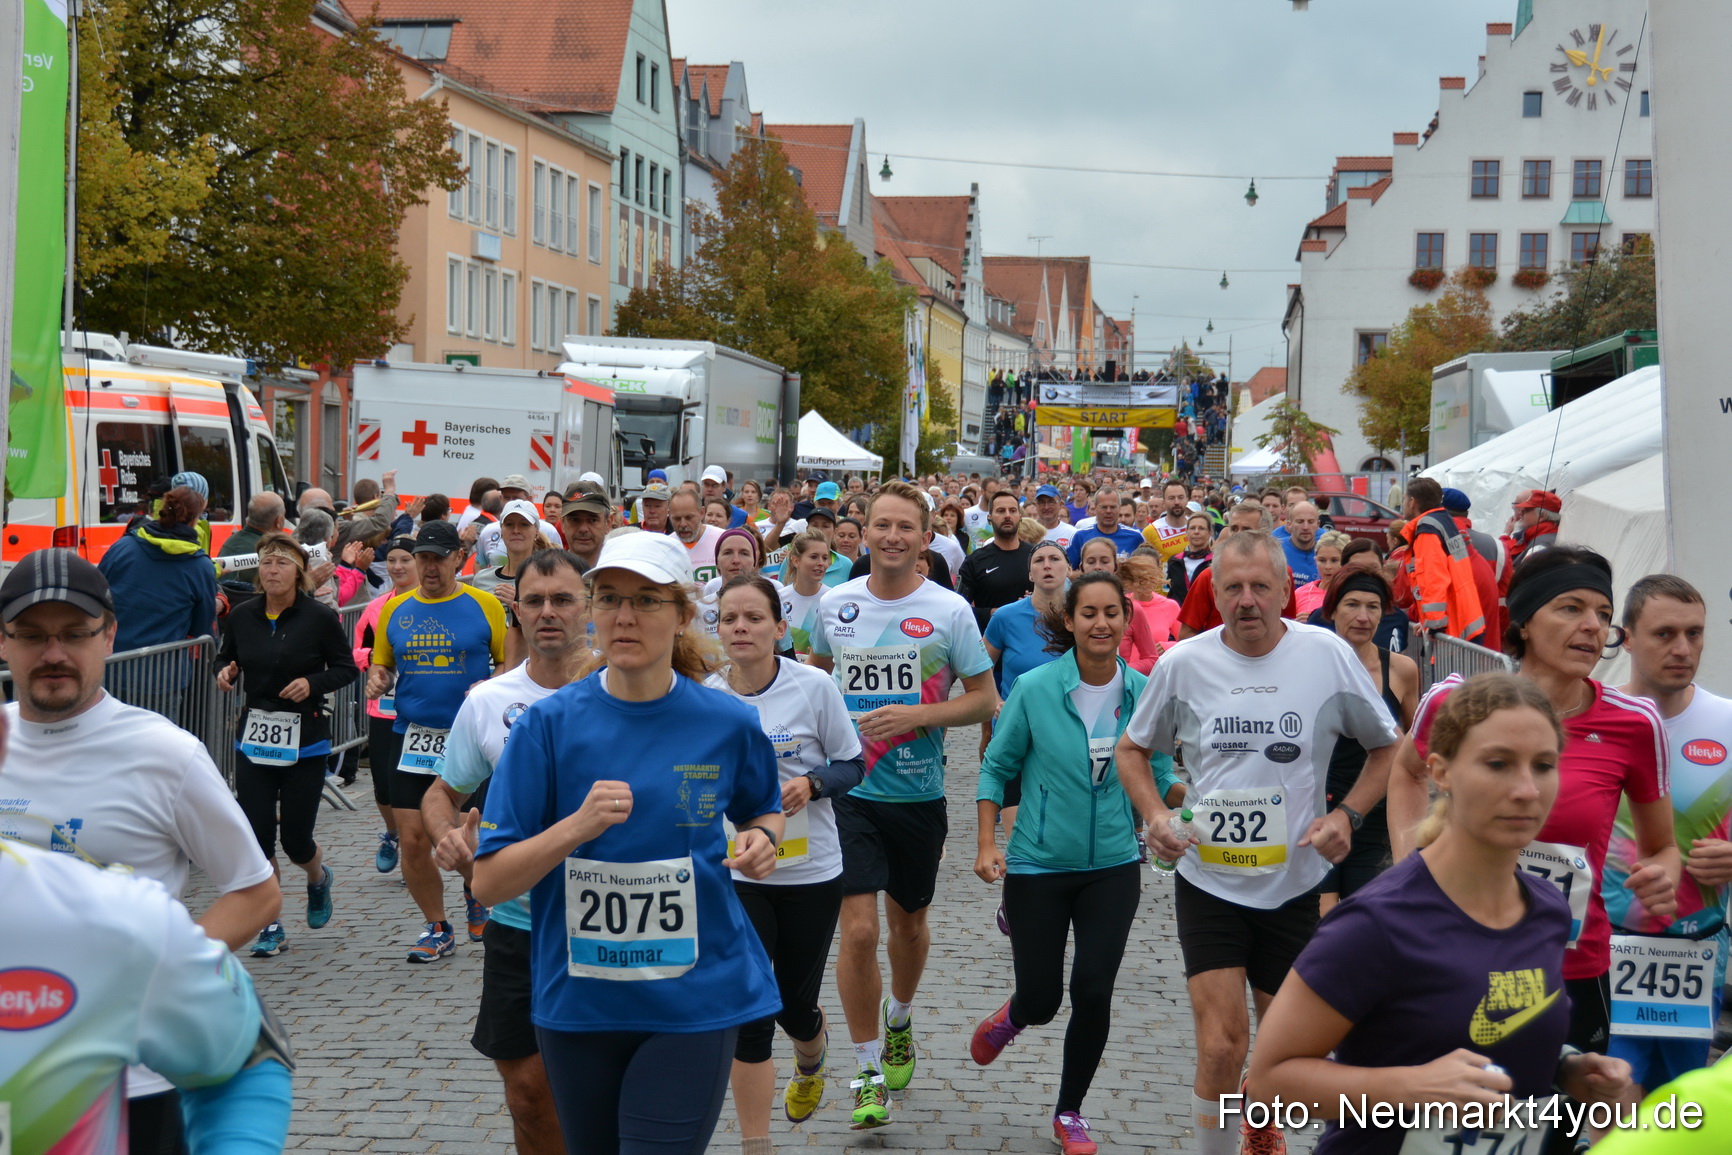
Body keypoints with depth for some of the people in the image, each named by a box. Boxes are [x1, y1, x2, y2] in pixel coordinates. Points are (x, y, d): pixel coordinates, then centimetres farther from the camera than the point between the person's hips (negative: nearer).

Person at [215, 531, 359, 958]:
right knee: (257, 837, -1)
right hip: (254, 738, 3)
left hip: (305, 740, -3)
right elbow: (226, 656, 17)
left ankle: (318, 875, 38)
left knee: (296, 839, 1)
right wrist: (224, 672, -5)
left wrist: (313, 683, -18)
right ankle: (270, 926, 15)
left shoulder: (320, 617, -8)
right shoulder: (243, 615, 1)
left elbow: (347, 667, -1)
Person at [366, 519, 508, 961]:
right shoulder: (395, 609, 7)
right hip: (414, 739, 3)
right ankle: (437, 929, 19)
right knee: (413, 841, 0)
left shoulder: (485, 605, -3)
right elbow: (381, 665, 18)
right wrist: (377, 680, -4)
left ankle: (475, 893, 35)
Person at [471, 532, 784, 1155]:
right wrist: (577, 827, -24)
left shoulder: (727, 722, -4)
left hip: (694, 1002, -1)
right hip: (579, 1003, 1)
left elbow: (764, 811, 17)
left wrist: (760, 840, -6)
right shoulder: (548, 723, -7)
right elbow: (488, 883, -9)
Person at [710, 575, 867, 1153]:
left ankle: (811, 1061, 50)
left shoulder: (814, 686, -11)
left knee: (795, 1002, 12)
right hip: (733, 871, 1)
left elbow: (853, 764, -4)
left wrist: (810, 783, -20)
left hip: (810, 871, 0)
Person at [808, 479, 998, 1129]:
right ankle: (869, 1073, 5)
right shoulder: (835, 604, 0)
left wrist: (915, 715, -17)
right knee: (859, 929, -9)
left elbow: (984, 699, -3)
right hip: (850, 789, 0)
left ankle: (899, 1020, 46)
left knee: (909, 923, 17)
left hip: (919, 791, 0)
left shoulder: (949, 611, -6)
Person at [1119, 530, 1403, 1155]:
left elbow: (1389, 748, 5)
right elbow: (1132, 750, 9)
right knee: (1221, 1047, -11)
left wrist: (1346, 814, -10)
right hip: (1209, 883, -1)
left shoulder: (1329, 656, -8)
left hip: (1295, 885, 1)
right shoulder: (1182, 663, -6)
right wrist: (1154, 813, -9)